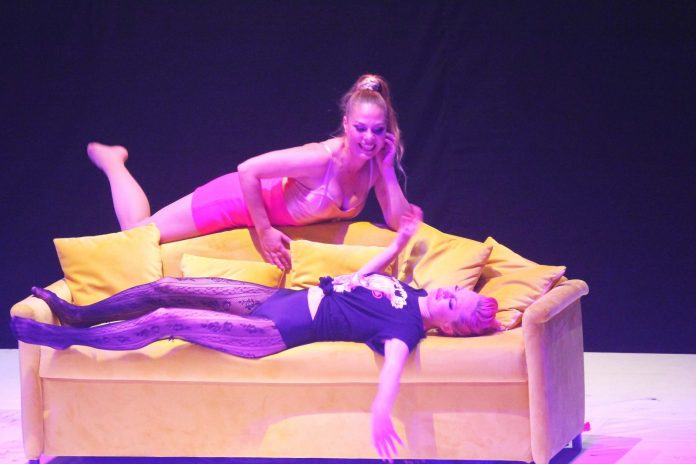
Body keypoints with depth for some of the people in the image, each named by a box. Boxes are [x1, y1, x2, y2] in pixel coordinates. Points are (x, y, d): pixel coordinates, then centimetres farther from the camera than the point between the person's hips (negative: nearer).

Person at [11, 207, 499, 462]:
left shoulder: (406, 326, -17)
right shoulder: (410, 291, 9)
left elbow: (394, 360, -38)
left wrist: (381, 412, -58)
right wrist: (402, 238, 20)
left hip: (276, 332, -8)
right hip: (276, 298, 9)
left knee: (167, 320, -13)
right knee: (166, 288, 7)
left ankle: (66, 337, 3)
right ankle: (79, 314, 26)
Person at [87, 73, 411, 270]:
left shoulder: (375, 164, -19)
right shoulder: (323, 158, -39)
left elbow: (398, 222, -19)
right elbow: (248, 170, -35)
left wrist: (388, 170, -30)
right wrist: (264, 232, -26)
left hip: (269, 200, 6)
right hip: (242, 197, -6)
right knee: (137, 232, 8)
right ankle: (111, 161, 35)